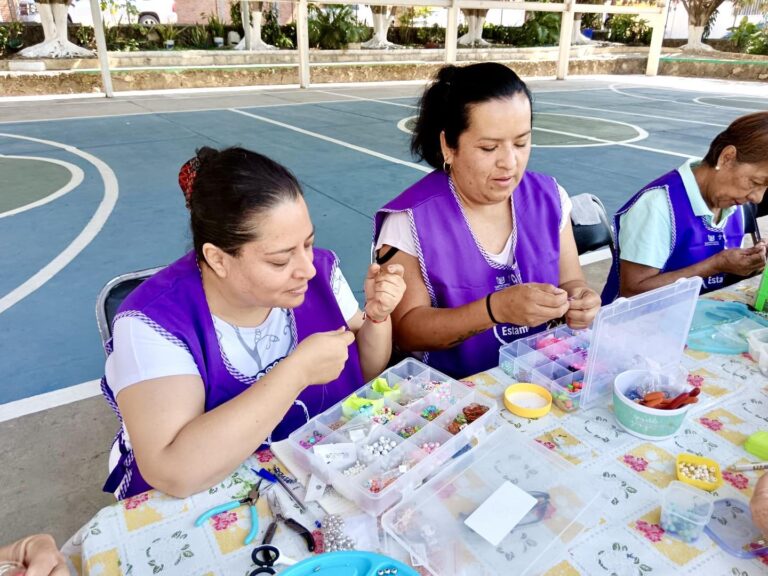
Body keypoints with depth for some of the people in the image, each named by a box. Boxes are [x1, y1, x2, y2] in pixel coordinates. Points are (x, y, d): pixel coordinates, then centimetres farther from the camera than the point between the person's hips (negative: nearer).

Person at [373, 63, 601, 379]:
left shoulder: (549, 198, -3)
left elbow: (569, 280, 6)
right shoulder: (410, 221, -16)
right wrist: (496, 308, -30)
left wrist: (578, 300, -17)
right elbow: (406, 331, -16)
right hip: (453, 389, -7)